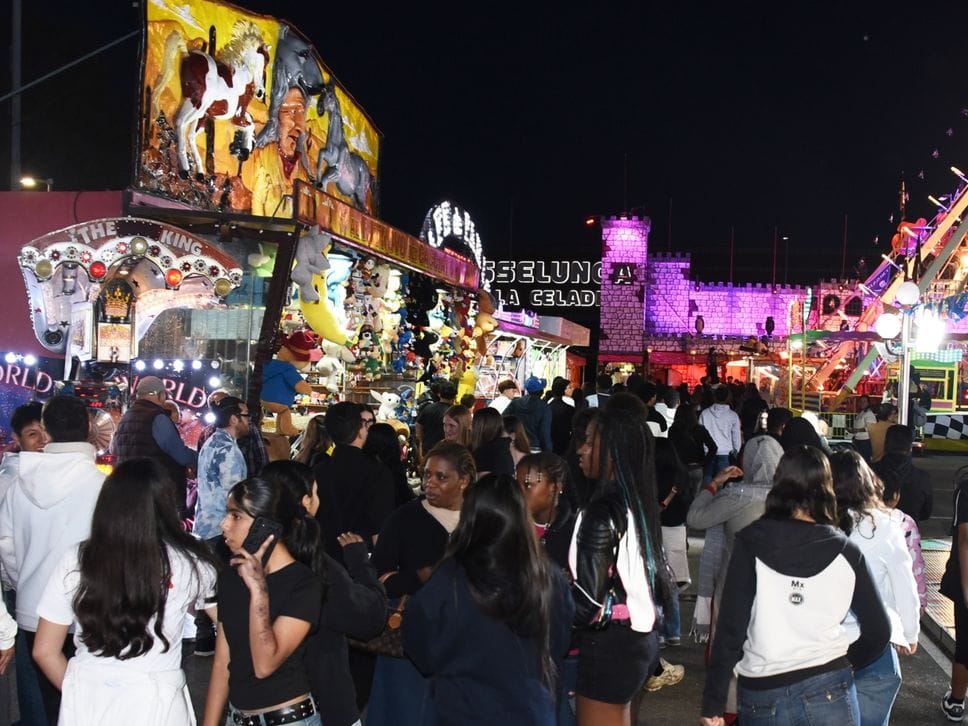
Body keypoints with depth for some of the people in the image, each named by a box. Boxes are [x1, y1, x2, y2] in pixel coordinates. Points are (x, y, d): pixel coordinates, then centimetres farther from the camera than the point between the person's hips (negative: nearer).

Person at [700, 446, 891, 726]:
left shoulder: (750, 545, -6)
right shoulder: (845, 553, -1)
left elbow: (729, 630, -9)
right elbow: (878, 631, 4)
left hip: (762, 700, 0)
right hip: (830, 693, 0)